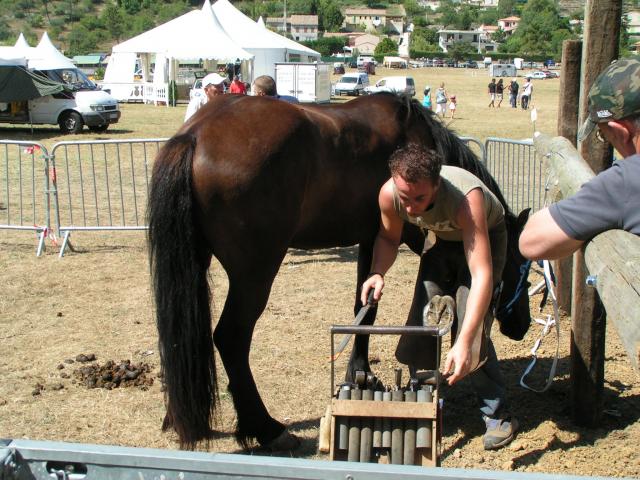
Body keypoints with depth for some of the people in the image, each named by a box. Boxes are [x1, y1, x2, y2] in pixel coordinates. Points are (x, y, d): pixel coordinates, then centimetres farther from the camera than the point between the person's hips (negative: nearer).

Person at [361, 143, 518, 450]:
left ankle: (498, 415, -4)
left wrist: (464, 342, -58)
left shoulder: (466, 197, -45)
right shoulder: (389, 194, -30)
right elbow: (388, 238, -7)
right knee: (421, 318, -2)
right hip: (442, 238, 5)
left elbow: (482, 275, -50)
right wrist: (377, 273, -30)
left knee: (473, 327, -19)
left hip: (486, 235, -5)